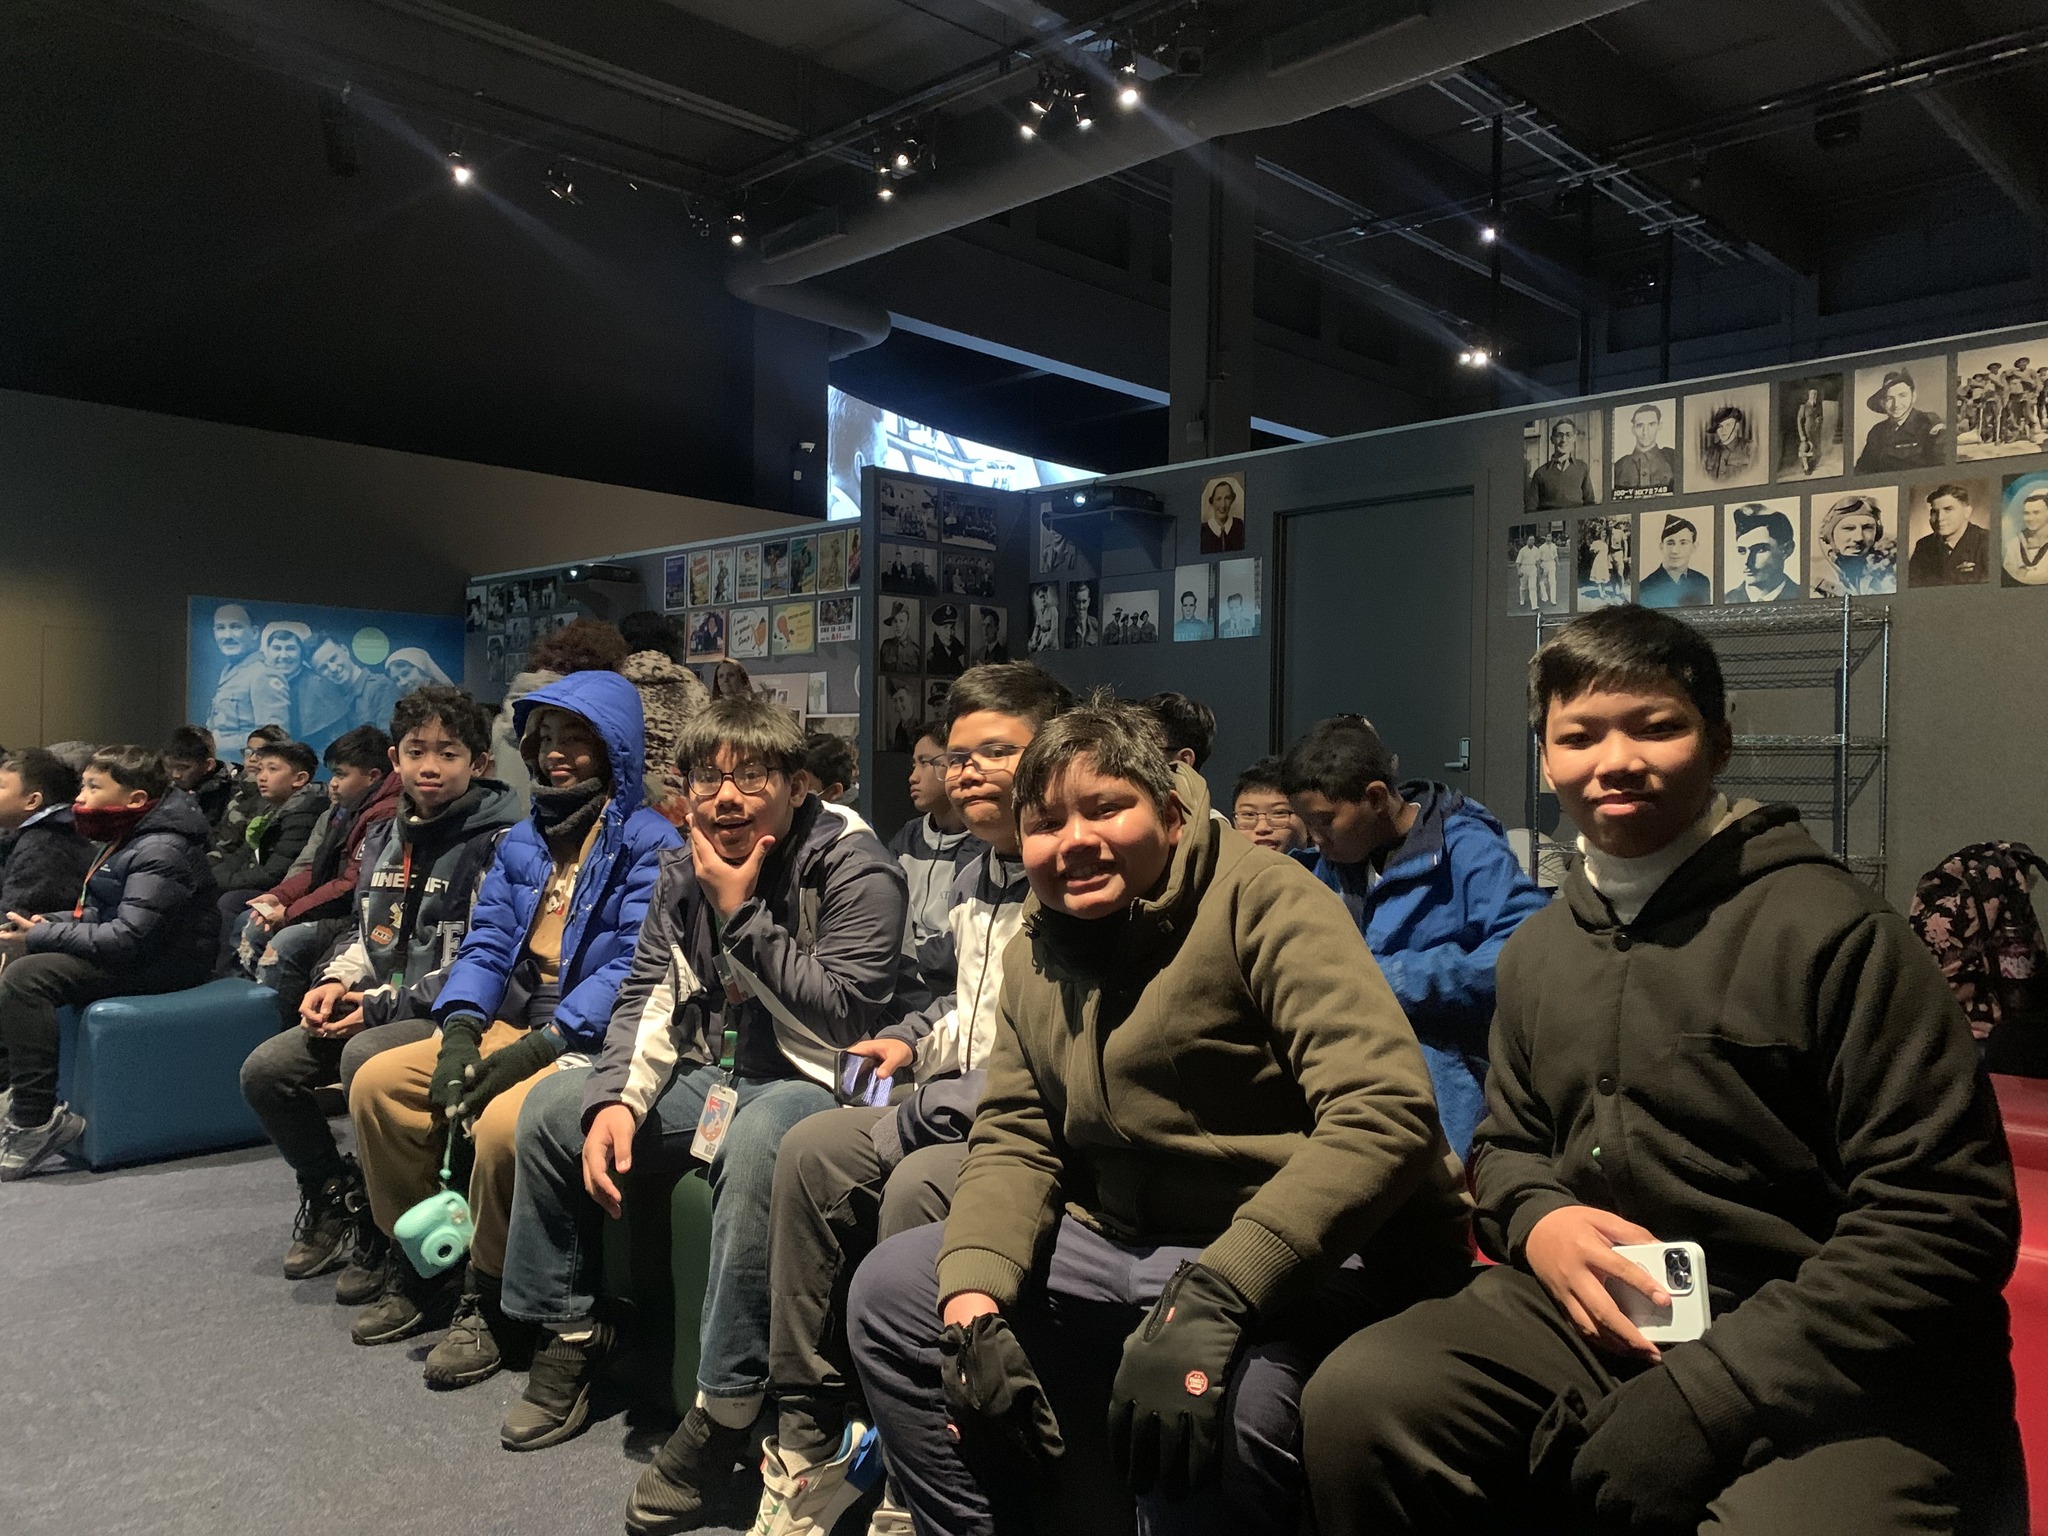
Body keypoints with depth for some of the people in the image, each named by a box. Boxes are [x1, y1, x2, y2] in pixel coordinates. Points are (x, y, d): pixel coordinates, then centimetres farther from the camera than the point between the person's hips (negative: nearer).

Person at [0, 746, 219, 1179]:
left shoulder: (160, 853, -20)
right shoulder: (132, 839, 12)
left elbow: (126, 938, -27)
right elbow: (100, 912, 21)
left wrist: (39, 937, -19)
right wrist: (48, 923, 2)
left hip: (162, 962, -11)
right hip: (135, 950, 11)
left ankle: (35, 1121, -20)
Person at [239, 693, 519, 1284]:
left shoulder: (498, 840, -13)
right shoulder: (383, 835, 12)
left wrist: (384, 1004, -16)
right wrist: (335, 981, 1)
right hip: (376, 1007, 8)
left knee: (363, 1057, -33)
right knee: (266, 1069, -4)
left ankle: (378, 1227, -11)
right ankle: (333, 1196, 19)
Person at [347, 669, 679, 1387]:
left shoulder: (649, 842, -8)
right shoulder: (522, 840, 17)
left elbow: (632, 967, -17)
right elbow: (487, 943, 11)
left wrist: (537, 1048, -23)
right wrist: (460, 1030, -7)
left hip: (593, 1040, -8)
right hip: (513, 1024, 8)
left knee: (501, 1119, -32)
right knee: (377, 1081, -4)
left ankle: (487, 1300, -7)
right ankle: (424, 1265, 11)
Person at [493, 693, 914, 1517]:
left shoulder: (854, 867, -16)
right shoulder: (686, 870, 4)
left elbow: (843, 1017, -23)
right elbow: (647, 999, 5)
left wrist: (741, 912, -22)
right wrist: (616, 1100, -14)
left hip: (814, 1084, -7)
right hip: (713, 1076, 7)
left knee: (757, 1139, -39)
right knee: (552, 1106, -1)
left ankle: (724, 1410, -26)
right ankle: (569, 1335, 15)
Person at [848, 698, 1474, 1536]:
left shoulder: (1259, 899, -16)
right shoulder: (1034, 954, 8)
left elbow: (1386, 1114, -25)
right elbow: (1014, 1141, 6)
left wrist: (1213, 1295, -34)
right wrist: (975, 1304, -12)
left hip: (1313, 1259, -7)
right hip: (1130, 1247, 7)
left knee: (1208, 1410, -35)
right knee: (892, 1288, 2)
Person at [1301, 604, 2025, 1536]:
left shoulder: (1834, 929, -10)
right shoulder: (1538, 951, 11)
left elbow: (1944, 1216, -13)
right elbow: (1508, 1142, 21)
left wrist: (1694, 1405, -17)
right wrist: (1536, 1218, -5)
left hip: (1831, 1367, -4)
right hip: (1603, 1319, 5)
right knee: (1358, 1403, -17)